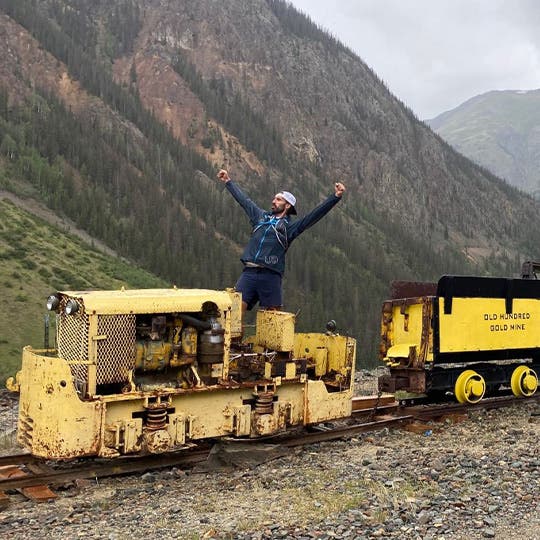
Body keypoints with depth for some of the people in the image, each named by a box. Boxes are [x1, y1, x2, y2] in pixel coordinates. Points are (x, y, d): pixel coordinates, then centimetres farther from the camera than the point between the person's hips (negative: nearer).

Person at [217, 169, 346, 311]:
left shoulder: (290, 226, 8)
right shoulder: (261, 216, 19)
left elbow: (315, 214, -1)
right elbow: (244, 200, 30)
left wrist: (336, 196, -9)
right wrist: (228, 181, 41)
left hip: (271, 276, -2)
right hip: (249, 273, 3)